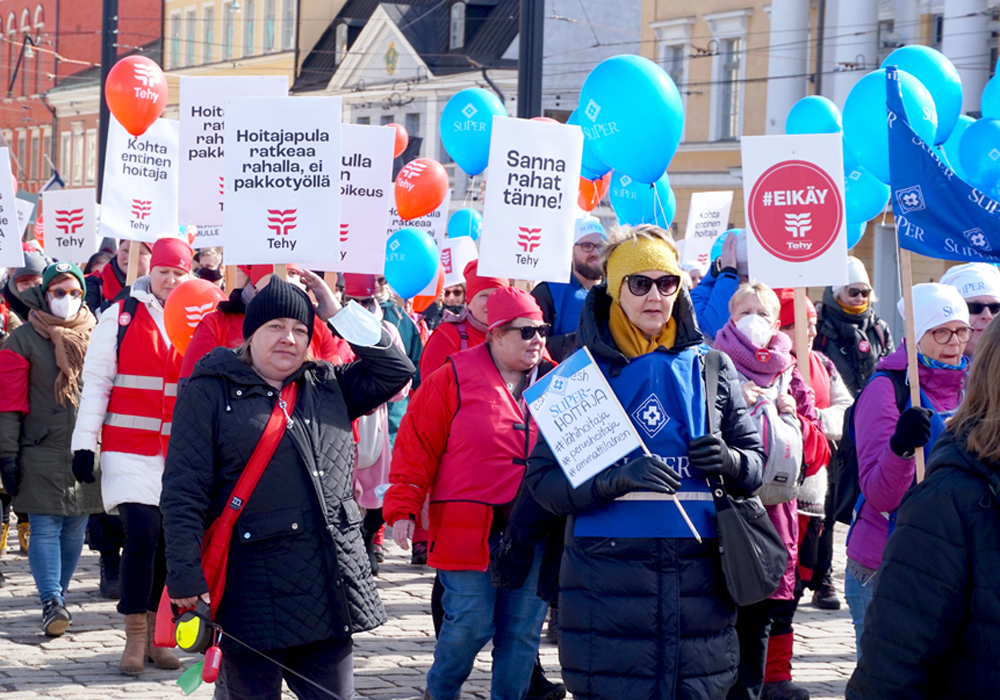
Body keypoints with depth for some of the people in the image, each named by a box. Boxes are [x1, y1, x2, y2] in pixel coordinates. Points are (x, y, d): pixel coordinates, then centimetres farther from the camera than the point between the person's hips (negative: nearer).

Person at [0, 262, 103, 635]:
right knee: (46, 527, -9)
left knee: (75, 528, 8)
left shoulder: (95, 335, 10)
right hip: (42, 453, -3)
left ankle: (57, 597, 20)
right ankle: (51, 602, -11)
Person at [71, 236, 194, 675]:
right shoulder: (121, 315, 2)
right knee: (142, 532, -15)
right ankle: (134, 638, -6)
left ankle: (151, 636, 16)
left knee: (169, 538, 5)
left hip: (179, 453, 3)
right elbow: (96, 381, 1)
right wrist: (84, 442, -6)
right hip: (129, 447, -3)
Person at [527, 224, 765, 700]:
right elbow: (543, 478, -3)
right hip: (608, 582, -2)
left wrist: (729, 462, -9)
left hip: (698, 583, 2)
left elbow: (755, 462, 15)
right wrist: (615, 479, -20)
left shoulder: (710, 367, 11)